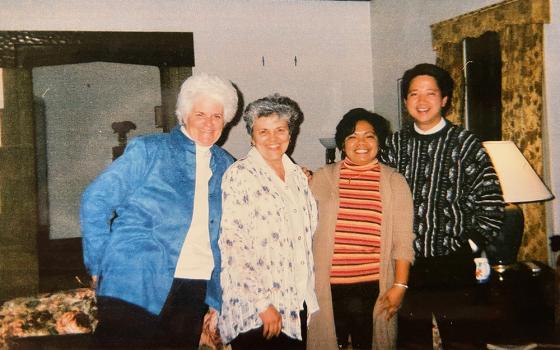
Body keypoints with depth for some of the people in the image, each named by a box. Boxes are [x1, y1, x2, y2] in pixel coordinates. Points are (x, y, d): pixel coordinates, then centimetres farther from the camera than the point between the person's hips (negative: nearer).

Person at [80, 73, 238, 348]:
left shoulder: (226, 167, 12)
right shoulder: (148, 151, -1)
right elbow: (95, 202, -3)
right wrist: (100, 266, -5)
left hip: (196, 294, 4)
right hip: (135, 288, -4)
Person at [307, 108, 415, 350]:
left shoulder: (395, 181, 4)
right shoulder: (322, 177, 5)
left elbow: (403, 241, 2)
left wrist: (400, 285, -4)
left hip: (374, 288, 0)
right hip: (328, 287, 0)